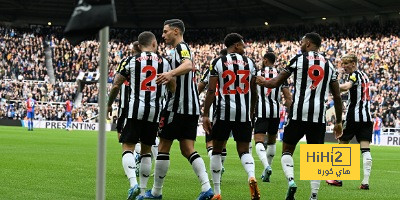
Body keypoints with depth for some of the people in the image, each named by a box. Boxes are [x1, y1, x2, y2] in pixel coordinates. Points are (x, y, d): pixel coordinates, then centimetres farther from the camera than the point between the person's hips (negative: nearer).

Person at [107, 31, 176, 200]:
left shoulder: (131, 61, 2)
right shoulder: (164, 62, 8)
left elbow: (116, 85, 4)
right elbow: (173, 88, 14)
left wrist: (109, 105, 18)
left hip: (135, 109, -3)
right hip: (155, 110, 3)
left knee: (128, 147, -1)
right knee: (146, 150, 14)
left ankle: (133, 184, -22)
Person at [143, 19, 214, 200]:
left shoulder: (181, 47, -9)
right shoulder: (181, 49, 21)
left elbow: (188, 65, -31)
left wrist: (170, 73, -47)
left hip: (177, 105, -9)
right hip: (191, 107, 9)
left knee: (163, 147, 1)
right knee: (187, 149, 4)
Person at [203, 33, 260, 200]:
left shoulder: (218, 62, 1)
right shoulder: (250, 63, 8)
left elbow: (211, 90, -5)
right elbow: (254, 92, 12)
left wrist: (205, 115, -2)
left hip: (224, 111, -2)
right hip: (244, 112, 2)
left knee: (217, 150, 11)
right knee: (244, 150, 8)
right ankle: (251, 177, -24)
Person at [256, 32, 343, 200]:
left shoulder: (298, 59, 3)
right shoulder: (329, 65, 13)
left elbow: (275, 83, 6)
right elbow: (337, 97, 12)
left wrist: (262, 81, 27)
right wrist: (338, 122, 20)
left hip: (299, 113, -3)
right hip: (319, 116, 3)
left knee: (287, 151, 10)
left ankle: (291, 180, -15)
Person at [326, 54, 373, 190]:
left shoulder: (354, 75, -8)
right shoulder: (364, 76, 18)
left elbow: (346, 87, -28)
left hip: (353, 116, -7)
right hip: (367, 117, 7)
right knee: (365, 149, -3)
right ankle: (366, 181, -11)